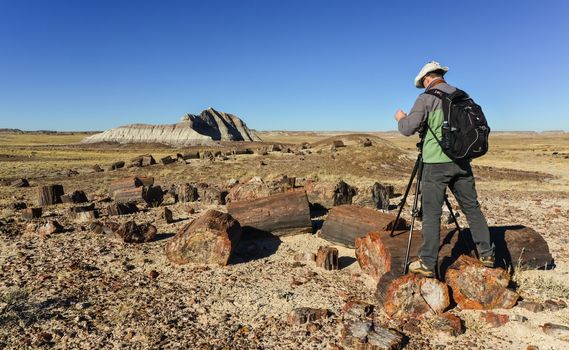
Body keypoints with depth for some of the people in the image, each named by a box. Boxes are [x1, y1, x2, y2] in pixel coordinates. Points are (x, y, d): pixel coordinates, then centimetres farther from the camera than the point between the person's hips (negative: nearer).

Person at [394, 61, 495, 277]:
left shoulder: (426, 98, -6)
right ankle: (487, 254, 21)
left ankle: (427, 264, 3)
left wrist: (401, 118, 9)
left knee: (431, 213, -1)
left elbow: (407, 129, -12)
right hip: (461, 161, 6)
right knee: (472, 207, 14)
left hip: (436, 162, -5)